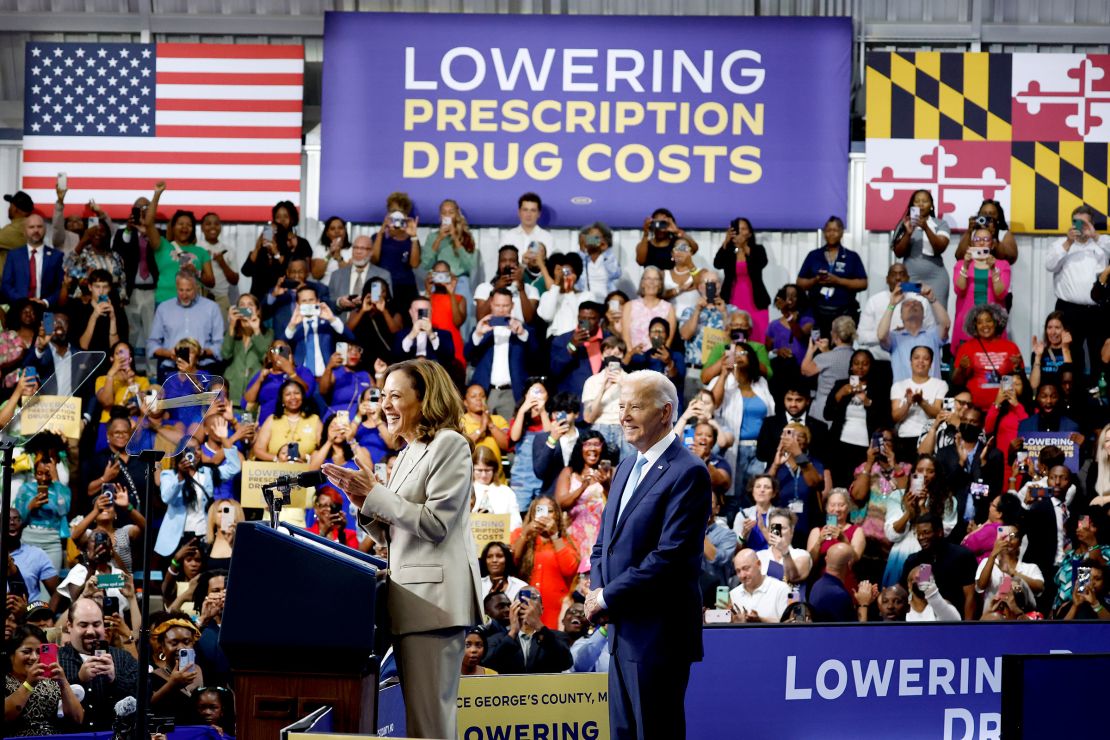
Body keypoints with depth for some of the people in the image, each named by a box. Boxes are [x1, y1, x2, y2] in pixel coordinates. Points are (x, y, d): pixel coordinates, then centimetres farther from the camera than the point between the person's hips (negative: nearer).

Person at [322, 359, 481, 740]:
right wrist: (362, 501, 4)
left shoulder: (449, 444, -7)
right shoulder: (408, 455, 20)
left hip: (434, 592, -10)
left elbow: (435, 523, -15)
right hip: (410, 593, 10)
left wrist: (374, 493, -13)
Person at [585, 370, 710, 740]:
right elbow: (604, 543, 21)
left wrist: (608, 597, -14)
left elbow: (671, 555, -20)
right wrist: (597, 591, 1)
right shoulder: (627, 467, 17)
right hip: (622, 632, 9)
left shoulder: (687, 473, -13)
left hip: (658, 634, -9)